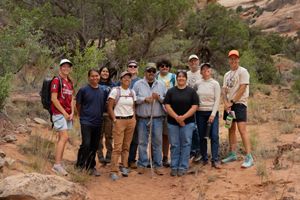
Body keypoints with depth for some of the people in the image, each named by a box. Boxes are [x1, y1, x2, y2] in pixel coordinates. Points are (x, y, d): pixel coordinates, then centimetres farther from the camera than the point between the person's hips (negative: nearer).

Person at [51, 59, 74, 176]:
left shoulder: (70, 82, 15)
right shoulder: (56, 80, -8)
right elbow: (54, 99, -14)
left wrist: (72, 112, 3)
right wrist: (64, 113, -13)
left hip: (68, 114, 8)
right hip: (59, 113, -8)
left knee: (62, 139, 9)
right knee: (64, 137, -15)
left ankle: (59, 163, 15)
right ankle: (57, 165, -12)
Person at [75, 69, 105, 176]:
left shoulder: (102, 91, 8)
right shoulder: (83, 90, -5)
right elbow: (78, 104, 4)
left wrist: (100, 116, 12)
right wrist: (82, 115, 6)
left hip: (98, 122, 5)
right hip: (86, 122, -5)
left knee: (94, 146, 10)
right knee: (86, 144, -13)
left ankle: (91, 167, 23)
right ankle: (80, 165, 4)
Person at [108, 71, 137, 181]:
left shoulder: (132, 92, 11)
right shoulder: (115, 91, -4)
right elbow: (110, 107, -5)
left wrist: (134, 119, 7)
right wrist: (114, 120, -10)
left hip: (131, 120, 5)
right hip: (119, 121, -5)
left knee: (126, 146, 7)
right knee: (118, 147, -8)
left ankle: (124, 166, 20)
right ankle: (114, 171, -4)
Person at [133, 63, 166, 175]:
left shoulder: (161, 85, 10)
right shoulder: (138, 84, 4)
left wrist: (159, 97, -10)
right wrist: (144, 99, -12)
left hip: (157, 118, 1)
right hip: (142, 118, -1)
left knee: (157, 142, 4)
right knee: (142, 142, 5)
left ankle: (157, 165, 12)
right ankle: (142, 164, 15)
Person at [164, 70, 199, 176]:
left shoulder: (191, 91, 3)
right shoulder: (171, 91, 6)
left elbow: (194, 106, -4)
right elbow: (167, 106, -1)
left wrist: (184, 117, -16)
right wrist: (176, 117, -13)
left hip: (187, 122, -1)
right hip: (172, 122, 1)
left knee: (186, 144, 1)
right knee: (174, 145, 5)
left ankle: (183, 167, 10)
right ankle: (174, 167, 13)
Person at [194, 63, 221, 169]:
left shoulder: (215, 84, -1)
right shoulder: (197, 84, 6)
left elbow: (217, 100, -5)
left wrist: (213, 114, -14)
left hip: (212, 112, -2)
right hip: (200, 113, 2)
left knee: (214, 136, -9)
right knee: (202, 137, 6)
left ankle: (215, 160, -6)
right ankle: (204, 158, 17)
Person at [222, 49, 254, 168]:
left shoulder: (243, 71, -6)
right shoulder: (227, 74, 16)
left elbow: (242, 89, -14)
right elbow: (224, 91, 11)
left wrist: (231, 102, -15)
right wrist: (226, 103, -6)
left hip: (239, 103, -7)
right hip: (229, 105, 8)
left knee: (242, 129, -14)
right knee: (231, 129, 10)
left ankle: (249, 157, -14)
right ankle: (232, 154, 19)